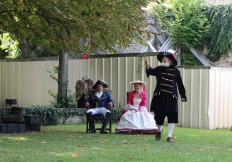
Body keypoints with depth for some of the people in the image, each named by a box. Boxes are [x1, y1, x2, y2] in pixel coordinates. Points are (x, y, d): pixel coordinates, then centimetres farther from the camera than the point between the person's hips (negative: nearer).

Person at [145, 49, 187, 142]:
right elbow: (151, 72, -12)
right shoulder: (159, 69, 7)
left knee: (172, 116, -6)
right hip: (160, 96, 1)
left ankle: (170, 136, 0)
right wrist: (148, 67, -32)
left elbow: (180, 85, 9)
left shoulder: (176, 71, 6)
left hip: (171, 97, -1)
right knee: (159, 115, 9)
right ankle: (159, 130, 37)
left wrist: (183, 96, 6)